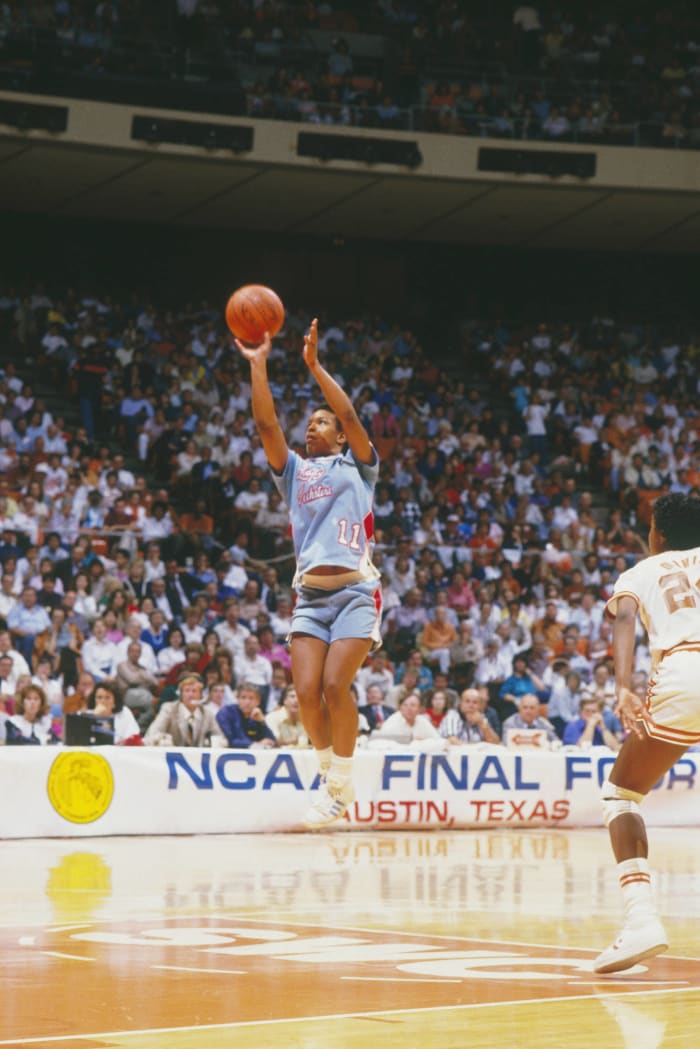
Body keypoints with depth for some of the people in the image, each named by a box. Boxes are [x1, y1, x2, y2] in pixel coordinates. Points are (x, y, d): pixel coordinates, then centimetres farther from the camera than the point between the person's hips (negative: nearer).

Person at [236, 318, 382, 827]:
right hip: (310, 593, 4)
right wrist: (258, 365, 0)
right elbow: (267, 424, 7)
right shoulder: (294, 471, 20)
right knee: (307, 691, -10)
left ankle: (342, 781, -3)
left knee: (335, 684, -18)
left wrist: (315, 366, -9)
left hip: (355, 589, -3)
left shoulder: (357, 466, 12)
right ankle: (330, 776, 9)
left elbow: (349, 415, -5)